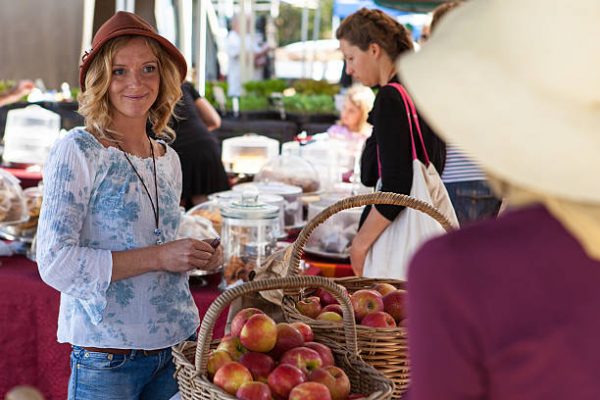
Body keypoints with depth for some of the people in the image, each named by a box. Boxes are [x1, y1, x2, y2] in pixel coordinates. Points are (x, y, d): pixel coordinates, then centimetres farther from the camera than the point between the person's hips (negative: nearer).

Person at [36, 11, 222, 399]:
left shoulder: (168, 159, 8)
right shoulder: (77, 152, -10)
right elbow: (55, 262, -17)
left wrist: (197, 258, 0)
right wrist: (157, 257, -20)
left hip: (177, 342, 6)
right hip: (107, 360, -5)